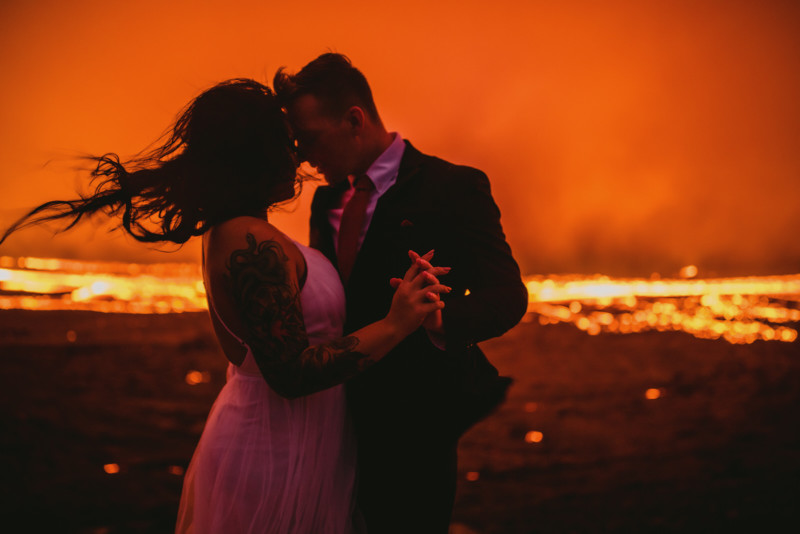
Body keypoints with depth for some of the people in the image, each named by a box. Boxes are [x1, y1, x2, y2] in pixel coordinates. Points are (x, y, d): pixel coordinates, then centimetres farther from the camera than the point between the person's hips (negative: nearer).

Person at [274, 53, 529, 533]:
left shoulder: (453, 187, -11)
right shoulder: (328, 199, 11)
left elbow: (507, 293, -19)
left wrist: (441, 320, -38)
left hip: (414, 426, -6)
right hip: (346, 419, 6)